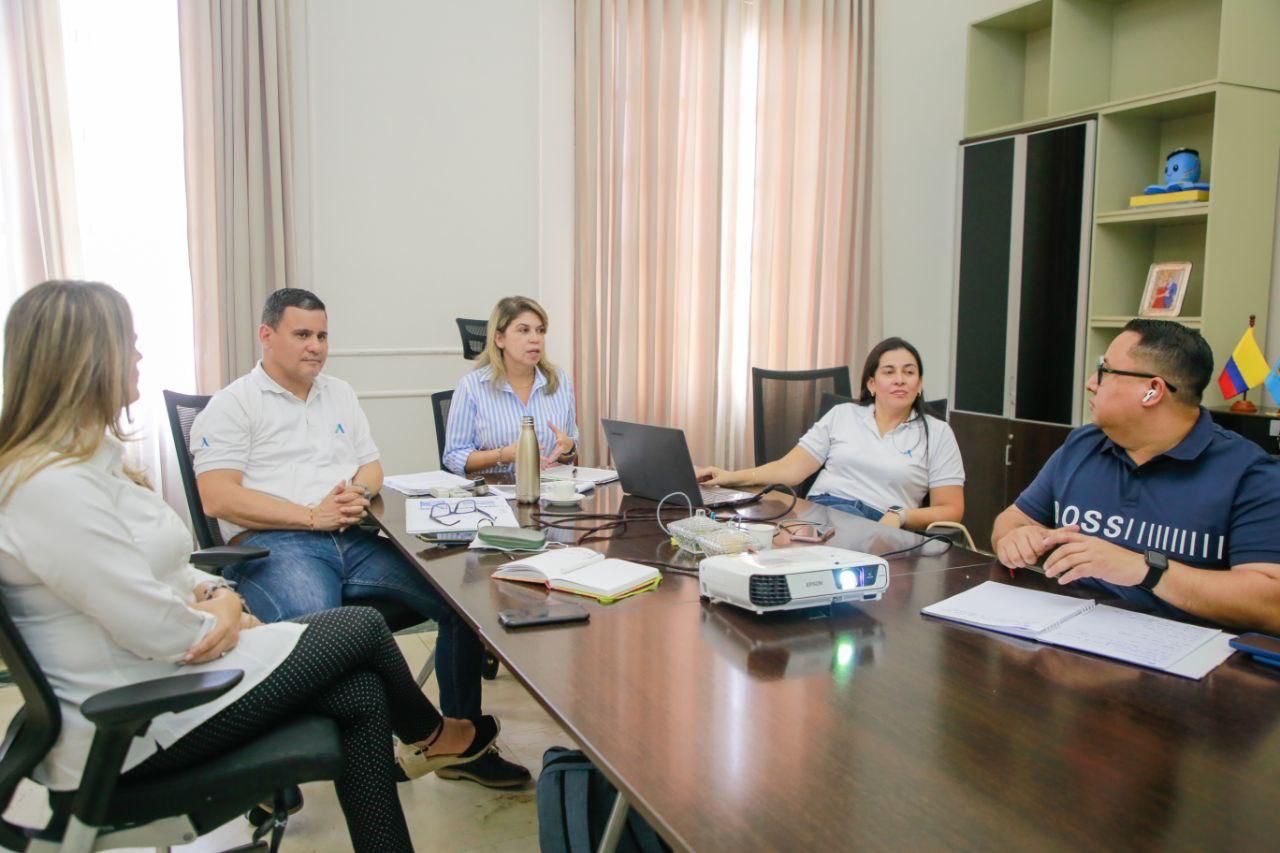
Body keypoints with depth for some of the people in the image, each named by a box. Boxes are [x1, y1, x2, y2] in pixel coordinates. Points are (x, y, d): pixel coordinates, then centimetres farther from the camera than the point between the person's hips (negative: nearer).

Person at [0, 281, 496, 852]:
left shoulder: (86, 461, 7)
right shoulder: (51, 489, -26)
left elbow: (155, 565, 15)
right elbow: (160, 632, -25)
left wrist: (216, 595, -5)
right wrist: (217, 619, -4)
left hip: (159, 672, 9)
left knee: (362, 697, -2)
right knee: (361, 626, -2)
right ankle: (429, 735, 29)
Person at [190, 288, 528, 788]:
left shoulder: (339, 394, 25)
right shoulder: (231, 406, 6)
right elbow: (219, 499, -6)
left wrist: (359, 492, -1)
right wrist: (313, 517, -13)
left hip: (354, 540, 6)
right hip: (275, 545, -5)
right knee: (318, 630, -40)